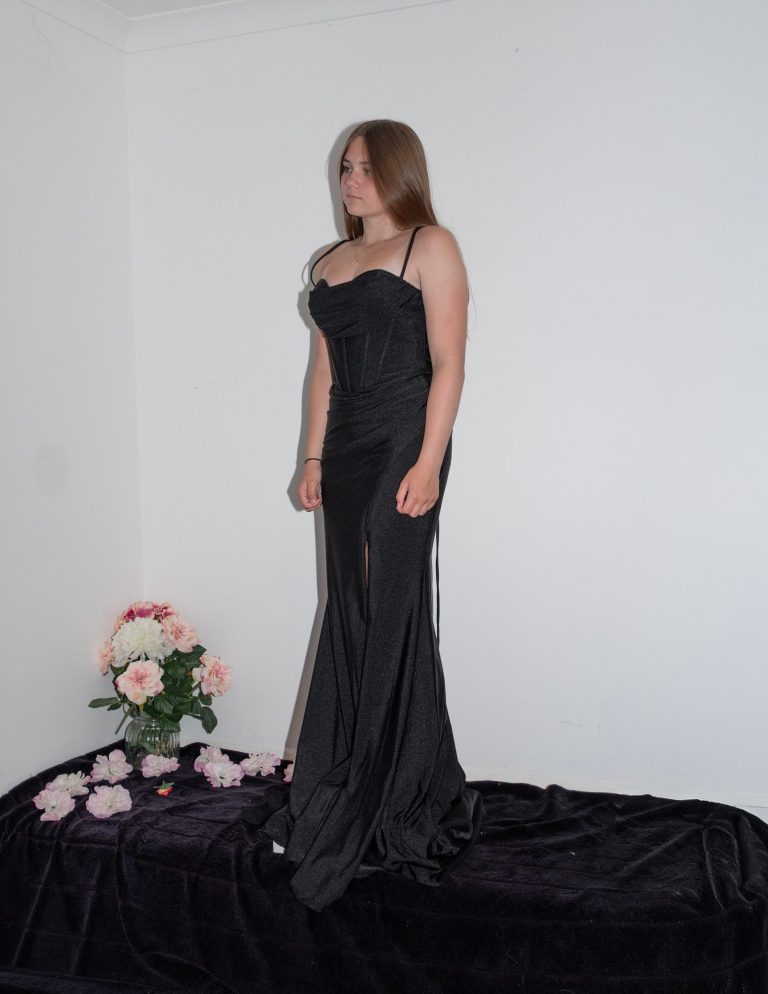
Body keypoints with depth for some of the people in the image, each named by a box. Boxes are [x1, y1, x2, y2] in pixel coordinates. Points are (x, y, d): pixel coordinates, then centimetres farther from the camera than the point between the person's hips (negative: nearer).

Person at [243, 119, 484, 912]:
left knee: (390, 616, -4)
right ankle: (344, 792, 19)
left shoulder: (430, 247, 0)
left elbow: (448, 362, -8)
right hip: (346, 448, 6)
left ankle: (401, 803, 9)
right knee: (351, 617, 8)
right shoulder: (330, 262, 19)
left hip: (403, 442, -6)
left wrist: (429, 462, -16)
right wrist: (314, 458, 12)